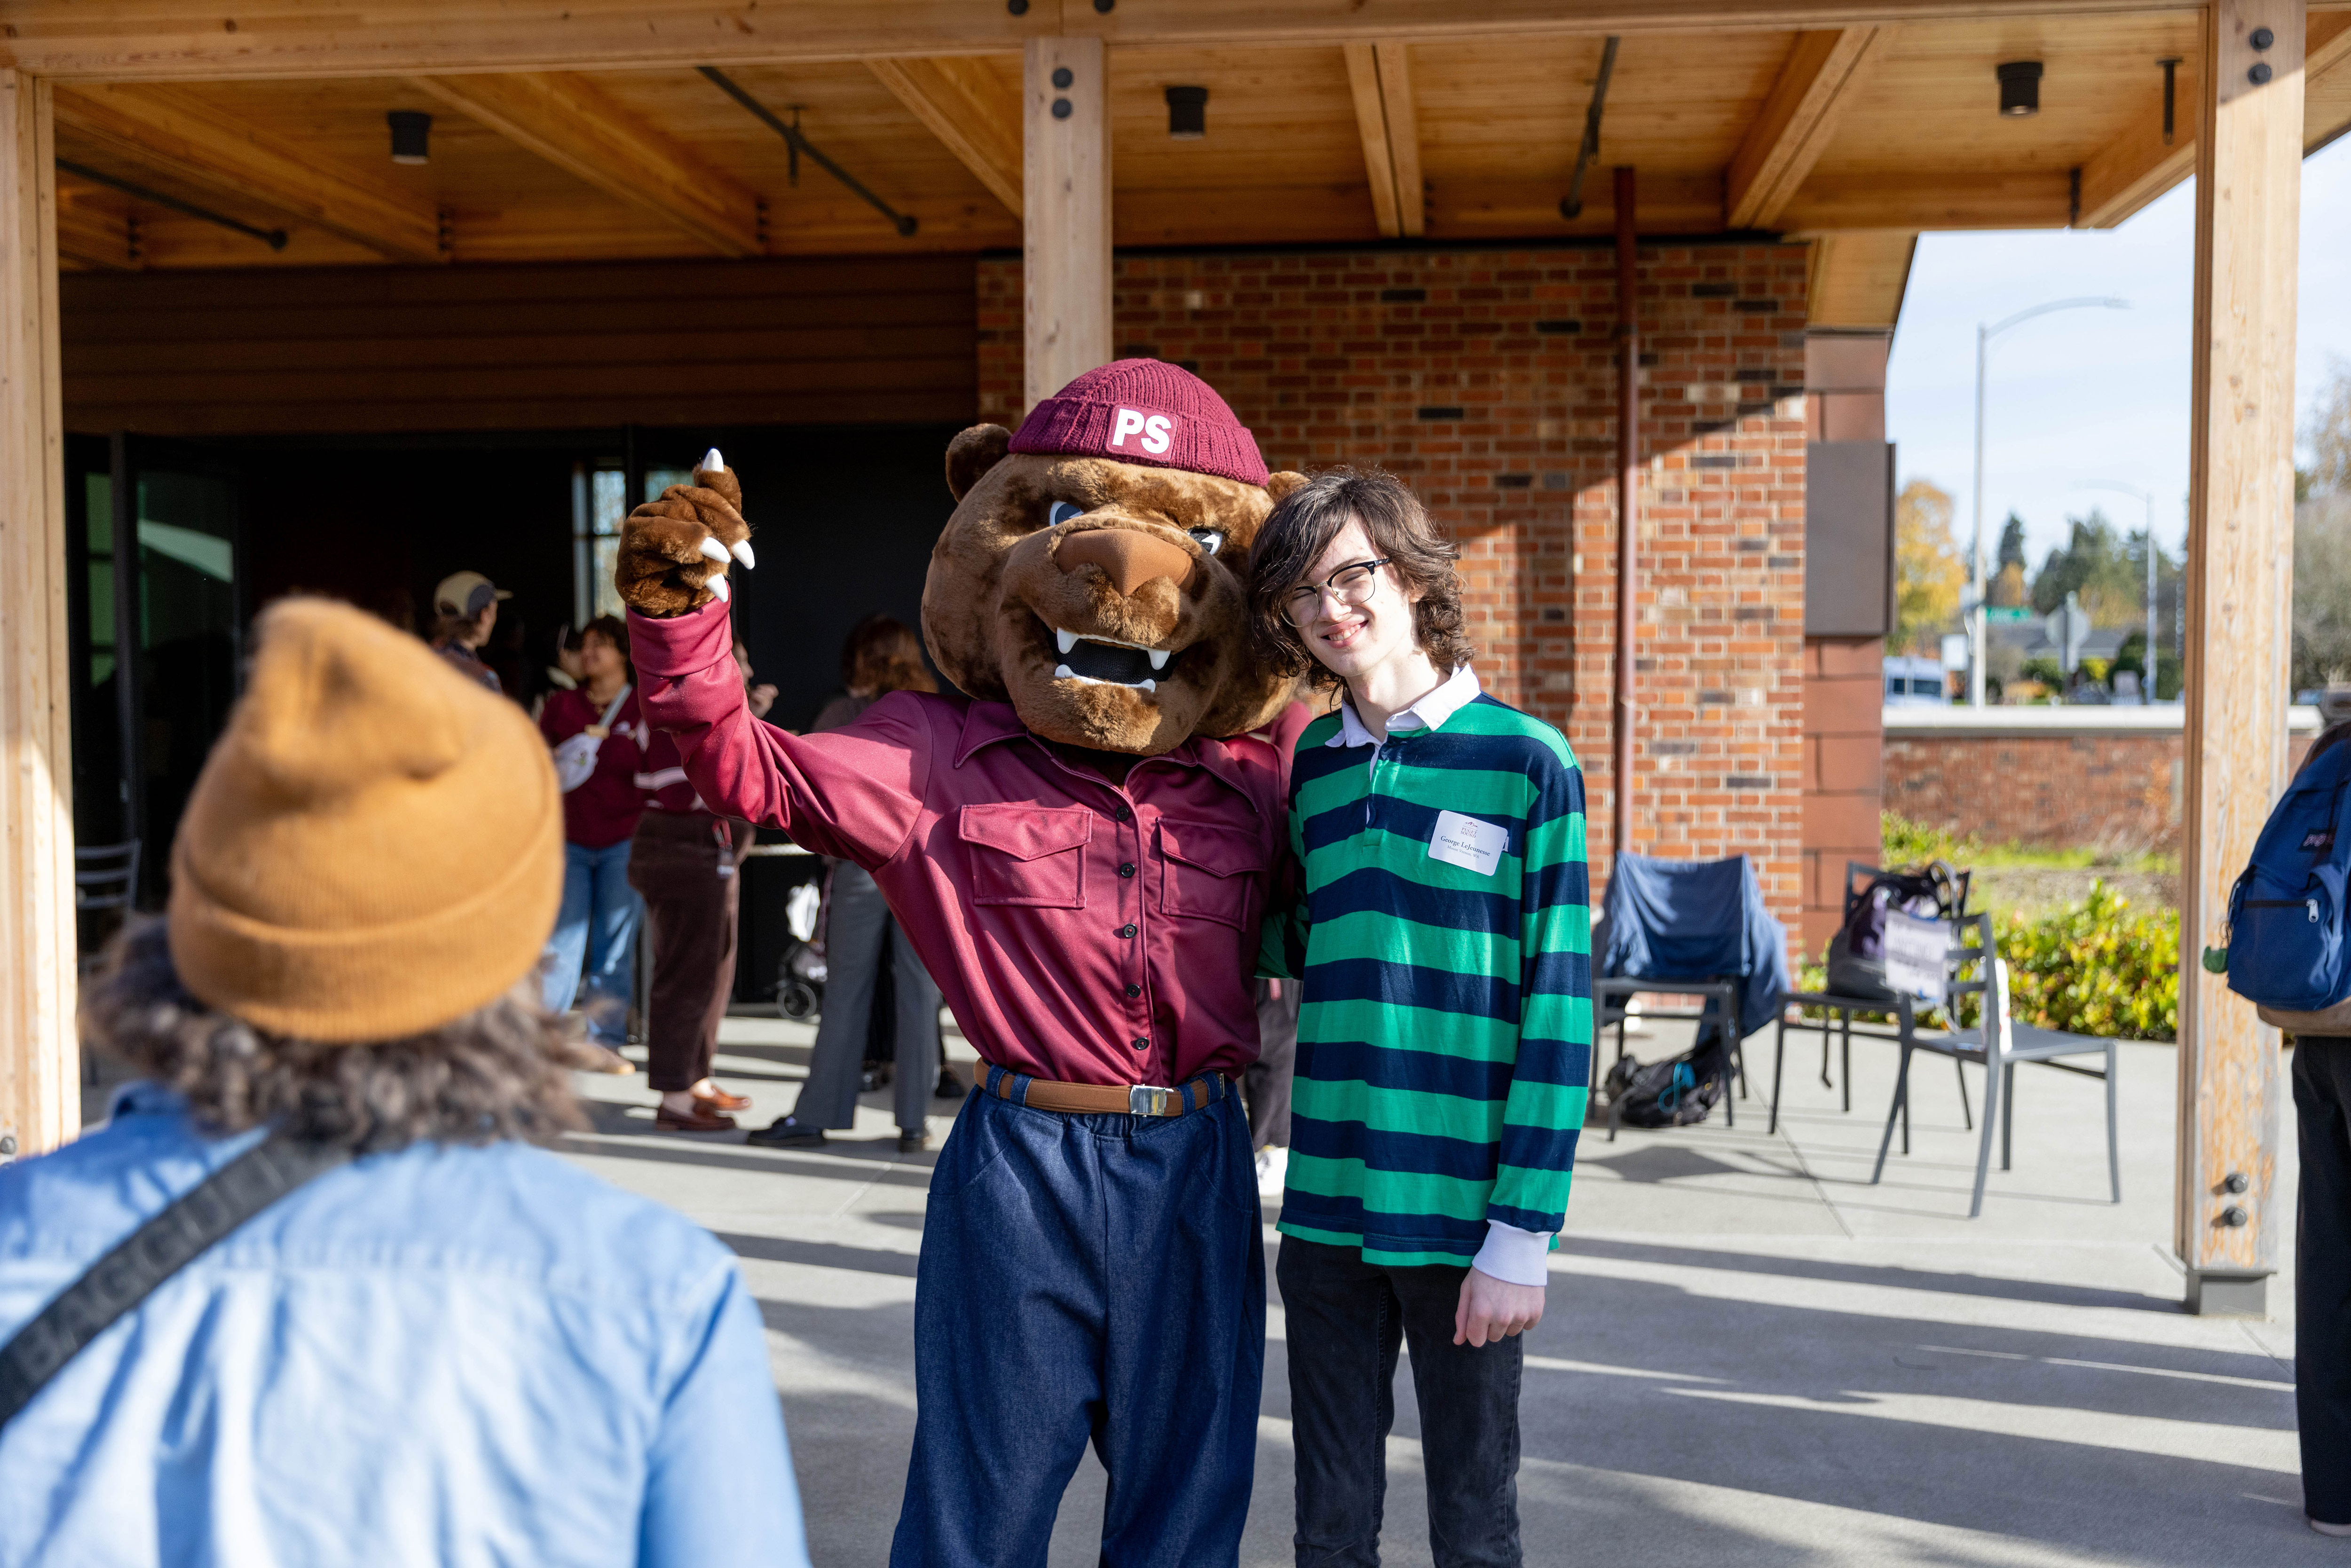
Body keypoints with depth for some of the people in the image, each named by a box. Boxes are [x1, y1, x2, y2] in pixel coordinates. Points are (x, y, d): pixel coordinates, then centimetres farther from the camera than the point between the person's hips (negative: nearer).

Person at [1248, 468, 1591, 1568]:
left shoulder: (1525, 762, -8)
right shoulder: (1311, 765, 7)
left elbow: (1558, 1010, -9)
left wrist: (1523, 1235, -12)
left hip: (1460, 1217, -4)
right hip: (1325, 1206, 4)